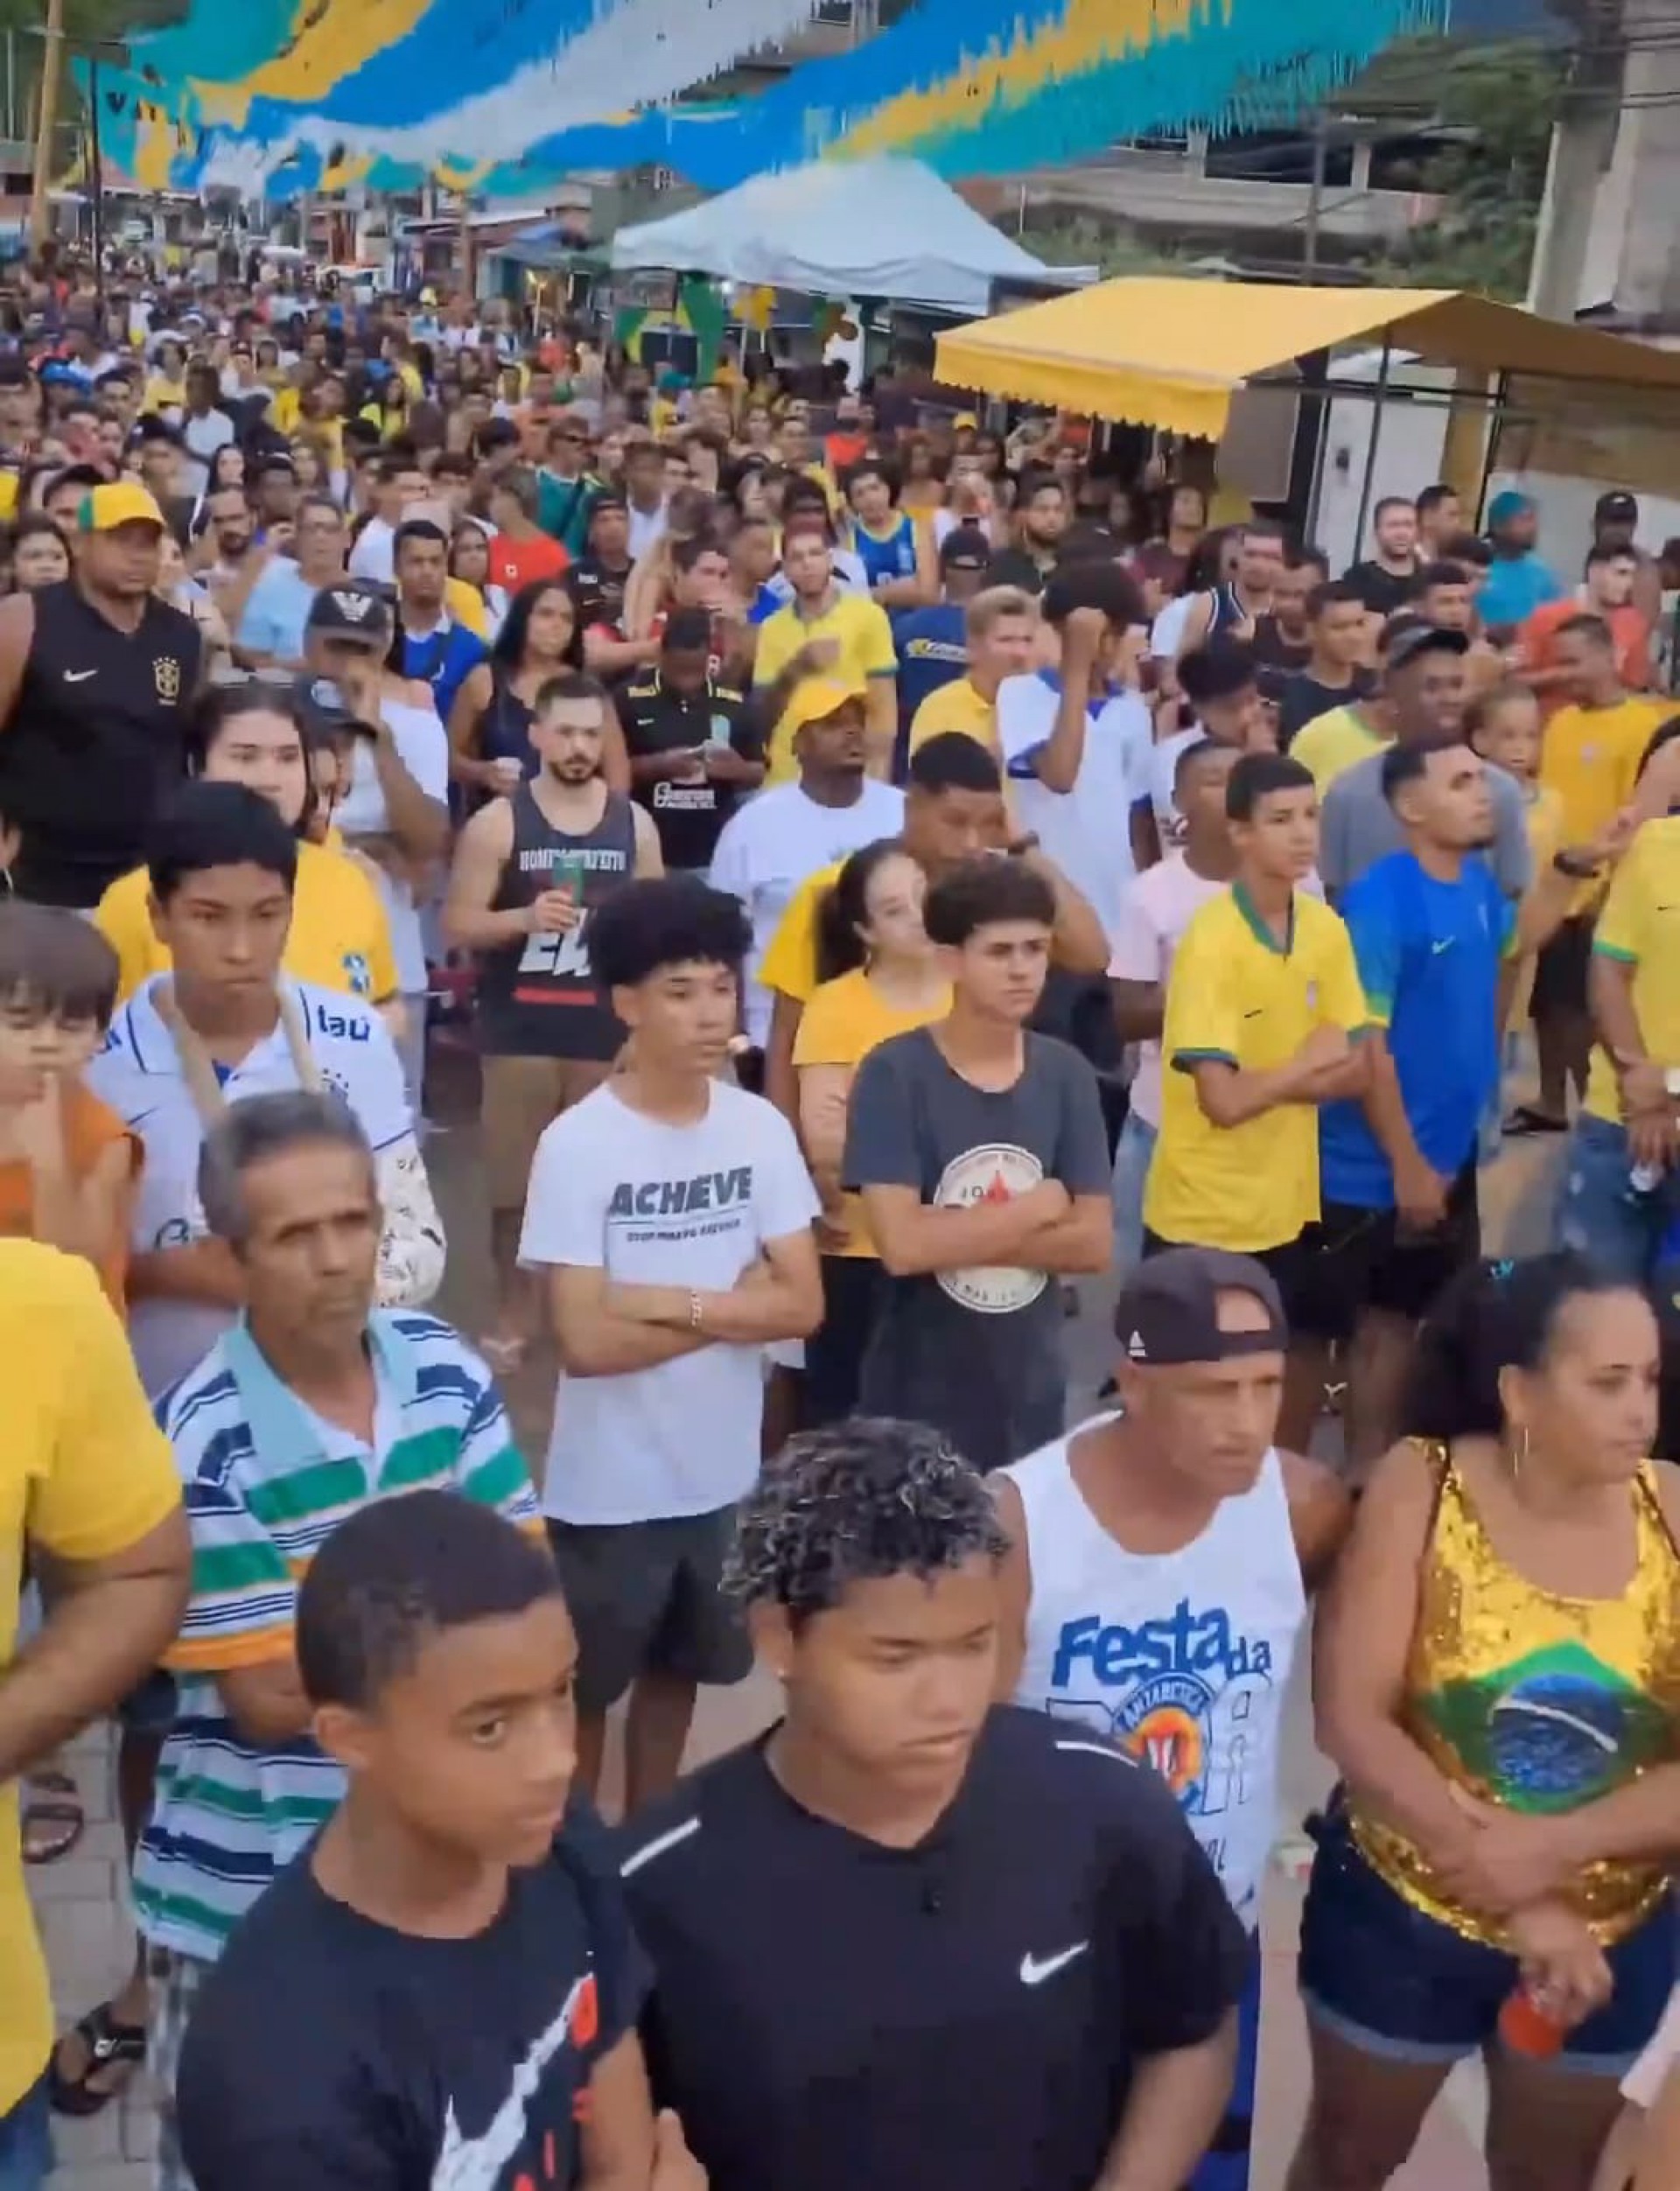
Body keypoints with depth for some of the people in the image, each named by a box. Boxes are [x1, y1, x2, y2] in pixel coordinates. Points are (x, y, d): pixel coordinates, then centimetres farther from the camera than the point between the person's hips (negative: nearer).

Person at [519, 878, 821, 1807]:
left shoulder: (762, 1128, -5)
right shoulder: (577, 1144, -17)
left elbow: (803, 1305, -8)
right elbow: (586, 1341, -21)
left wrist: (673, 1303, -19)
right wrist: (733, 1306, -14)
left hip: (722, 1472, 4)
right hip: (607, 1485, -4)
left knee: (675, 1670, 23)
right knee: (582, 1690, 14)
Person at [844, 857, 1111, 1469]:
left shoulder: (1067, 1075, 0)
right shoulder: (894, 1075, -13)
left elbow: (1094, 1242, -3)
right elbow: (904, 1244, -21)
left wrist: (958, 1238, -15)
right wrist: (1038, 1207, -10)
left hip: (1030, 1397, 4)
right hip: (915, 1401, -4)